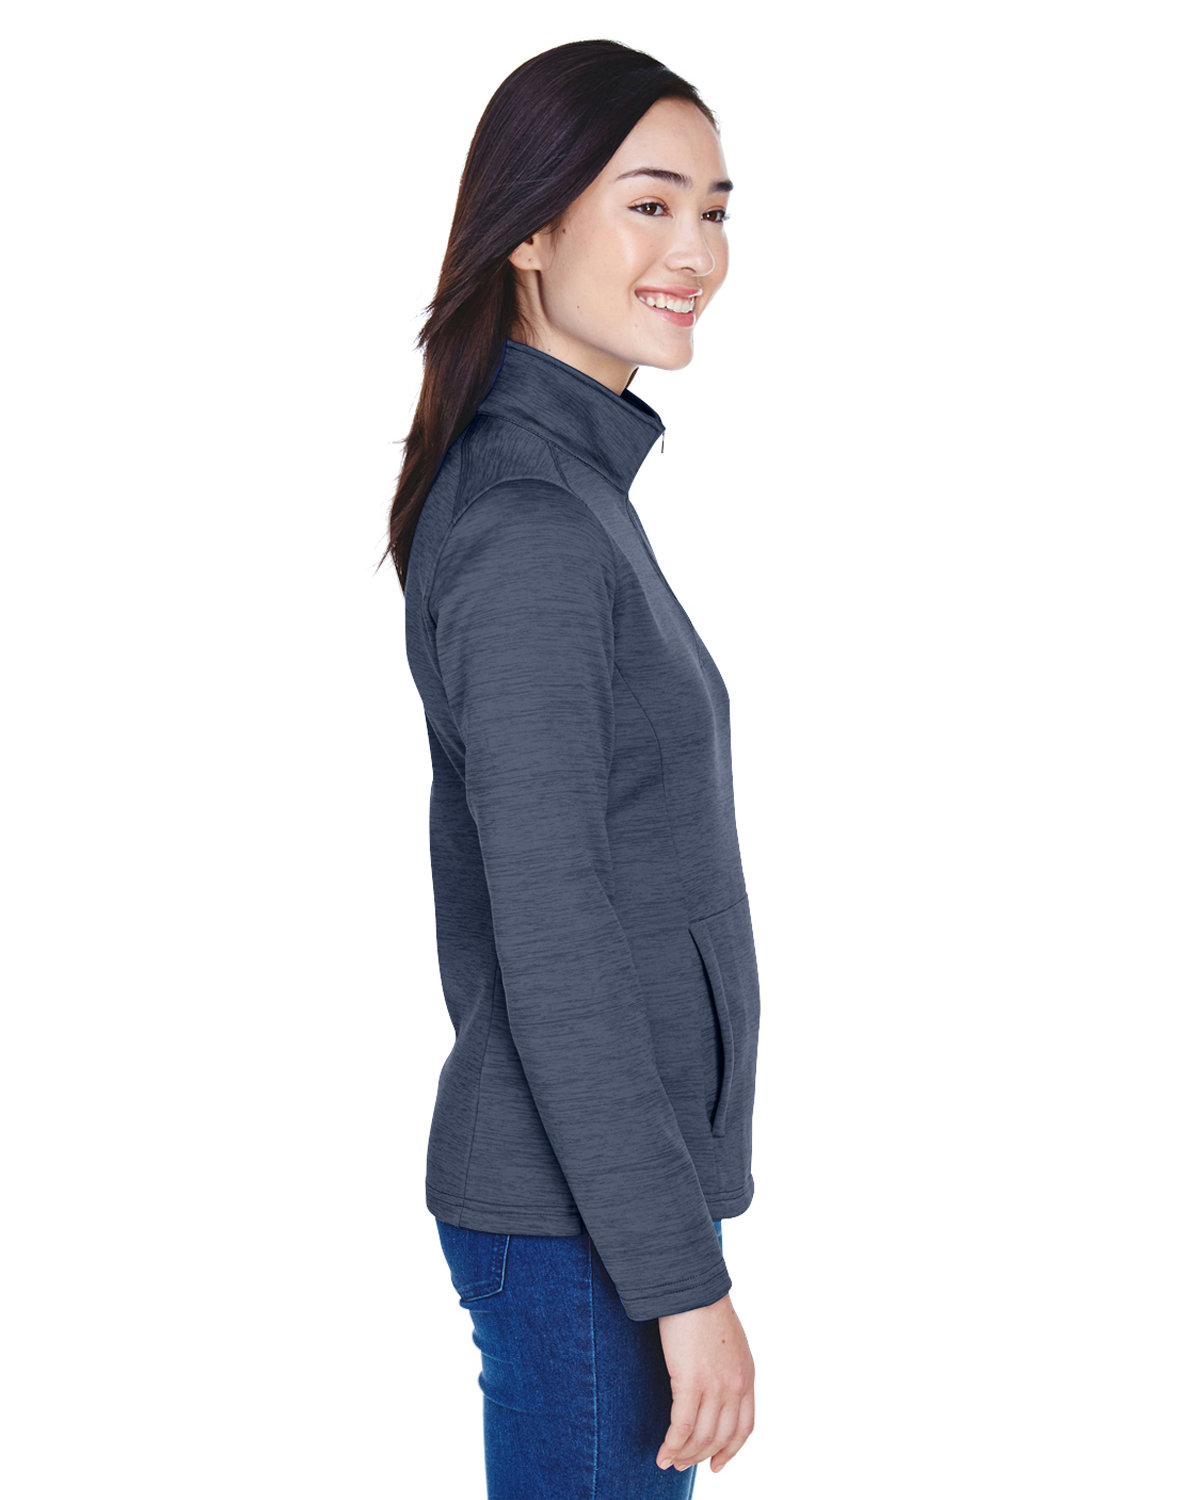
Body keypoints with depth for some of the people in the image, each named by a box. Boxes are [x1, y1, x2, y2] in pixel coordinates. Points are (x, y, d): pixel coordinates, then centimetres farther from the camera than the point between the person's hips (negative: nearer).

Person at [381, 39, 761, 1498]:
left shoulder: (555, 480, 10)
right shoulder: (529, 525, -19)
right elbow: (549, 941, -22)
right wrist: (682, 1275, -19)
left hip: (598, 1180, 9)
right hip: (585, 1218, -9)